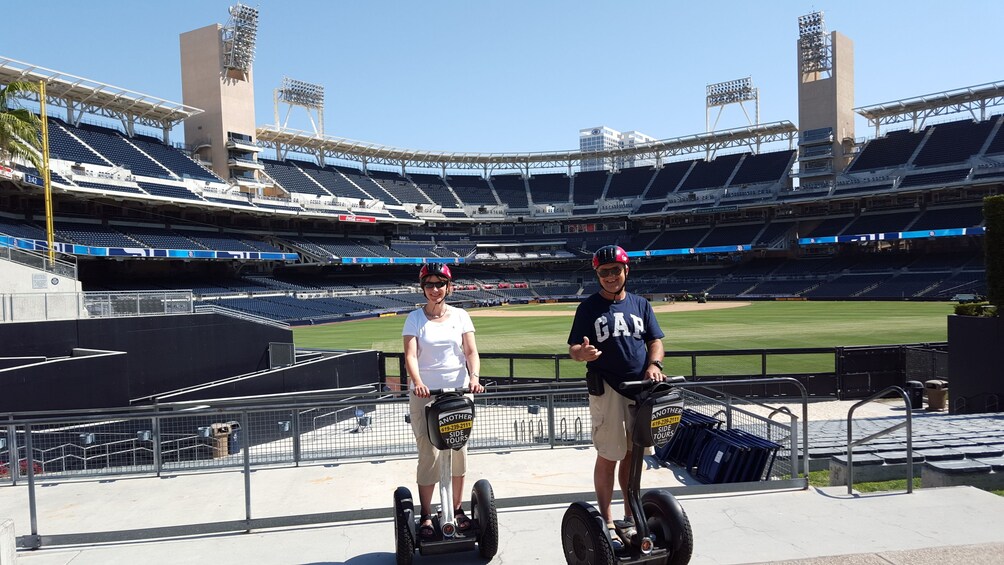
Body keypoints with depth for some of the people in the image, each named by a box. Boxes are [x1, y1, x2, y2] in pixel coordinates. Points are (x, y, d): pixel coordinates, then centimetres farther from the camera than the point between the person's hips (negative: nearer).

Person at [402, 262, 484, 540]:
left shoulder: (460, 316, 5)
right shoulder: (415, 318, 1)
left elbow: (471, 352, -2)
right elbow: (410, 355, -10)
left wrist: (474, 377, -21)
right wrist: (417, 382, -28)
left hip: (458, 392, 2)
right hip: (425, 394, -2)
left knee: (458, 452, 8)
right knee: (429, 454, -4)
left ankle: (458, 510, 24)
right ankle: (426, 516, 10)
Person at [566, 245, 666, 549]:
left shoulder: (641, 304, 12)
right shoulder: (590, 306, 0)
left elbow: (655, 341, 12)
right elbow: (573, 349, -4)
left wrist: (654, 364, -9)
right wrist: (583, 353, -27)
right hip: (606, 389, -4)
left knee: (633, 454, 14)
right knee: (608, 456, -2)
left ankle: (631, 516, 29)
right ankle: (607, 524, 7)